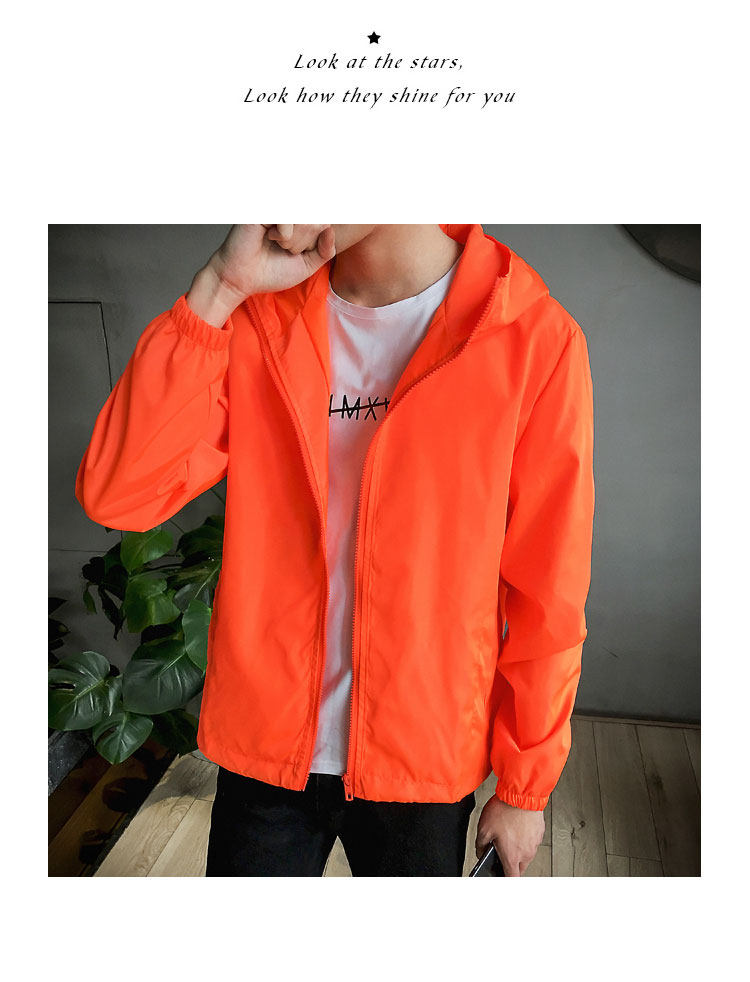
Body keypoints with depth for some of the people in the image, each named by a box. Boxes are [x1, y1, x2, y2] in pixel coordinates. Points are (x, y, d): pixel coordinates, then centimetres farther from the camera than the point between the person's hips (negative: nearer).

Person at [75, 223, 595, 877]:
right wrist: (219, 286, -22)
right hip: (263, 748, 2)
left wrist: (524, 790, 0)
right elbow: (113, 496, -16)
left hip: (424, 764, -1)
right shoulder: (254, 321, -6)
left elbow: (548, 598, -9)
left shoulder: (532, 337, -15)